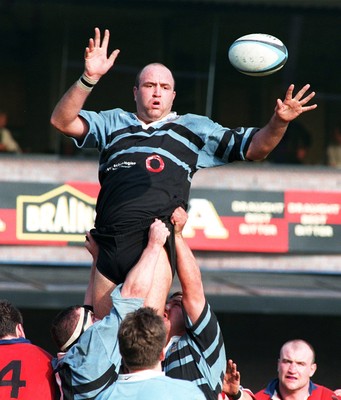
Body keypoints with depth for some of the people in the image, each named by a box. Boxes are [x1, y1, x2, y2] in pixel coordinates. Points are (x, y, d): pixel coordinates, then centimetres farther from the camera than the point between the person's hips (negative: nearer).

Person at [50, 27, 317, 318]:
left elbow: (255, 147, 21)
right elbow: (62, 121, 11)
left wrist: (279, 122, 1)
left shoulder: (194, 128, 23)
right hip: (110, 243, 1)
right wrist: (89, 78, -2)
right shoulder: (114, 123, 23)